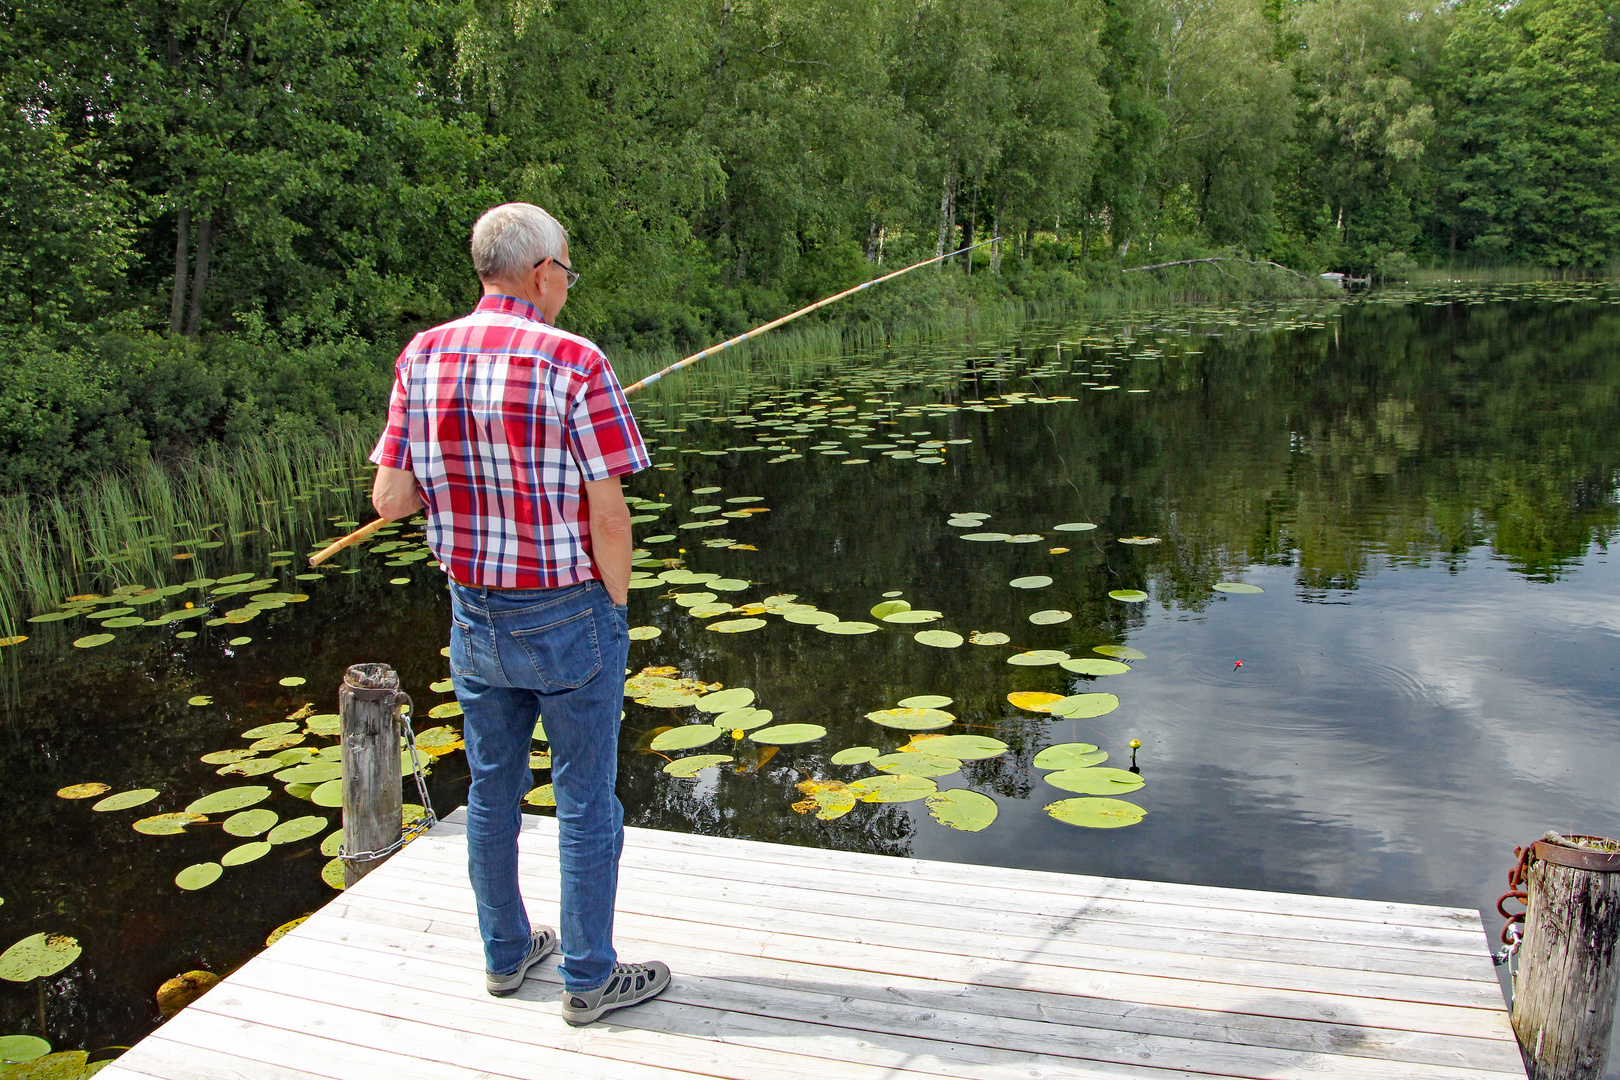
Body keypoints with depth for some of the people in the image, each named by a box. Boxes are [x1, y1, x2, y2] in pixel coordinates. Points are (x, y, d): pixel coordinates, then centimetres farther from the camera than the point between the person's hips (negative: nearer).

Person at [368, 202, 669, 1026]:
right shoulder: (574, 363, -17)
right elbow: (607, 514, -18)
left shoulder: (421, 359, -1)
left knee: (492, 792, 19)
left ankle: (506, 953, 36)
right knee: (585, 803, 8)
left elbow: (389, 500, 0)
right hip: (567, 616, -5)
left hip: (475, 615, 6)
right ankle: (588, 978, 21)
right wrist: (615, 604, -2)